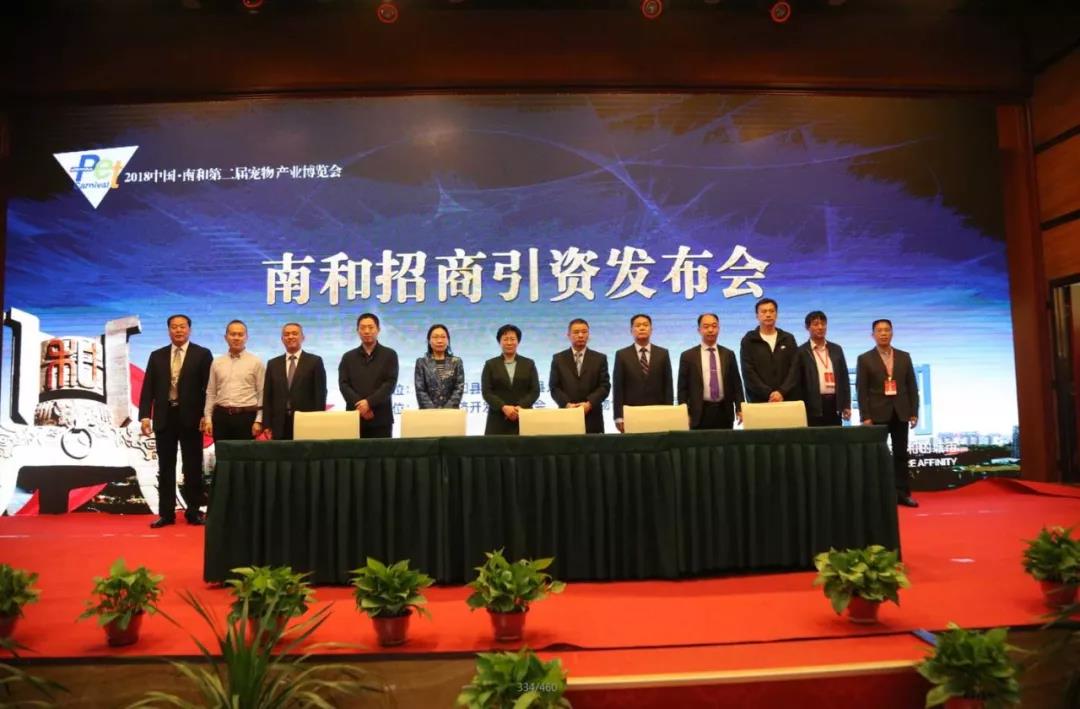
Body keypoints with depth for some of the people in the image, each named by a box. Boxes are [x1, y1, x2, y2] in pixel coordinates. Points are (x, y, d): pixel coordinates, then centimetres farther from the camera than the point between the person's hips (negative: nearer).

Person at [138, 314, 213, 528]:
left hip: (191, 417, -2)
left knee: (193, 467, 3)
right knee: (166, 468, 7)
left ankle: (193, 511, 11)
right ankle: (166, 513, 13)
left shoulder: (202, 354, 2)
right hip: (164, 417, 3)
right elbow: (148, 388, 7)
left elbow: (209, 387, -2)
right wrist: (145, 416, -4)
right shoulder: (157, 356, 11)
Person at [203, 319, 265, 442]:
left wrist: (258, 421, -8)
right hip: (221, 416, 3)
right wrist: (208, 418, 4)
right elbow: (210, 393, 11)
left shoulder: (256, 362, 1)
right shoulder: (217, 362, 10)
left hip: (246, 416, -3)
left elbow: (262, 394, -2)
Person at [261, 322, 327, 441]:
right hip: (280, 426, 3)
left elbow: (320, 394, -1)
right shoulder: (273, 364, 13)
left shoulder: (315, 361, 3)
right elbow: (267, 397, 10)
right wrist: (266, 426, 2)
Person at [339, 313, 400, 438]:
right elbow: (343, 385, 3)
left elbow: (390, 383, -4)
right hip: (355, 417, 2)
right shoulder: (348, 357, 13)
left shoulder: (389, 355, 7)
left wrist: (369, 402, -16)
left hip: (381, 419, -1)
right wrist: (359, 405, -13)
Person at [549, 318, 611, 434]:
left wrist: (589, 403, -13)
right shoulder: (558, 359, 10)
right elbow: (554, 387, 4)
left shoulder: (600, 358, 9)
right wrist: (567, 404, -12)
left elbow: (605, 386, 2)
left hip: (592, 418, 0)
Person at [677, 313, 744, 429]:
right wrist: (684, 413, -6)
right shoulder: (688, 356, 3)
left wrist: (739, 408, 2)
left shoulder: (728, 354, 10)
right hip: (700, 413, -2)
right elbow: (683, 388, 2)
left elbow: (736, 383, 11)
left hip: (725, 412, 2)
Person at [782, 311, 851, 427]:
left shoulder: (836, 349, 13)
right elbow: (793, 379, -7)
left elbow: (844, 378, 13)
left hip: (835, 404, 4)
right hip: (813, 406, -4)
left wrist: (846, 405, 8)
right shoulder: (802, 352, 0)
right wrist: (781, 393, -26)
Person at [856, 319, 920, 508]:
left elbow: (912, 386, 9)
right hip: (878, 414, -3)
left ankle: (902, 493, 12)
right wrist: (865, 416, -11)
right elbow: (861, 390, -5)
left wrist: (914, 412, 1)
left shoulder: (904, 357, 9)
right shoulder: (865, 359, 0)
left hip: (900, 412, 3)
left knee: (901, 454, 6)